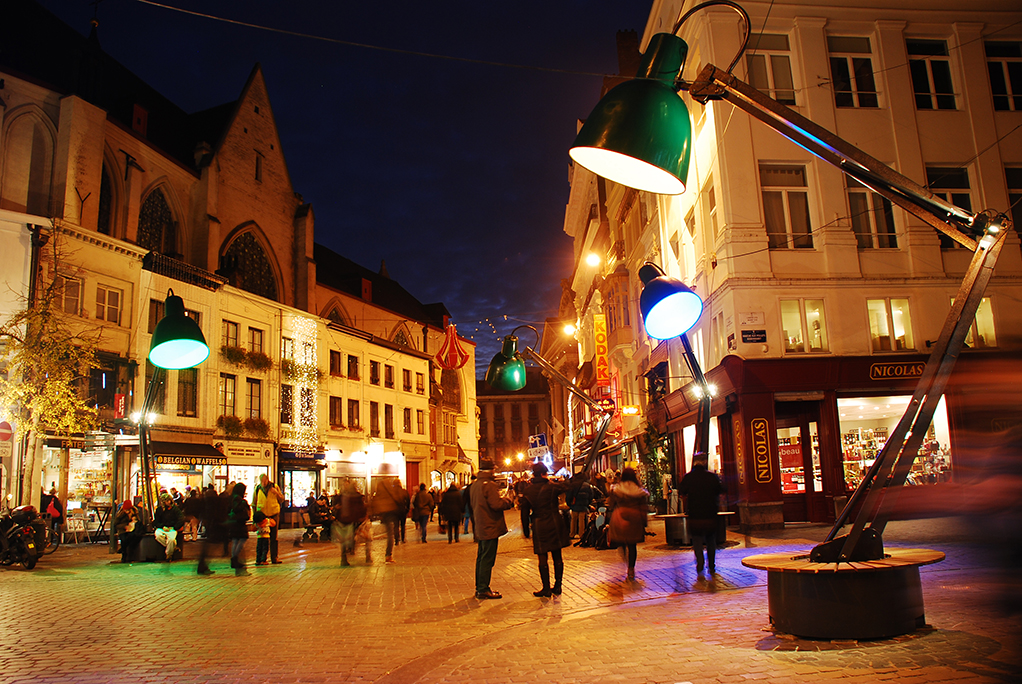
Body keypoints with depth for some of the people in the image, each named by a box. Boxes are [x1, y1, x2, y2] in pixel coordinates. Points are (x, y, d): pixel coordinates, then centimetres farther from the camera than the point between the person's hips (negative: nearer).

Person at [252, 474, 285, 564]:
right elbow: (254, 503, 14)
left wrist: (277, 493, -12)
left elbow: (282, 500, 7)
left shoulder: (275, 487, 1)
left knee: (273, 538, 2)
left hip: (274, 514, -1)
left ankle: (274, 557, 6)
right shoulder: (257, 488, 4)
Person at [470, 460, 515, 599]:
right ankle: (483, 589, -1)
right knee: (487, 559, -4)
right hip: (490, 528, -9)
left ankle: (480, 588, 21)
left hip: (480, 528, 9)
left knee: (481, 558, 15)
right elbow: (497, 504, -25)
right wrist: (509, 502, -6)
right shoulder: (489, 485, -17)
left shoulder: (475, 485, 12)